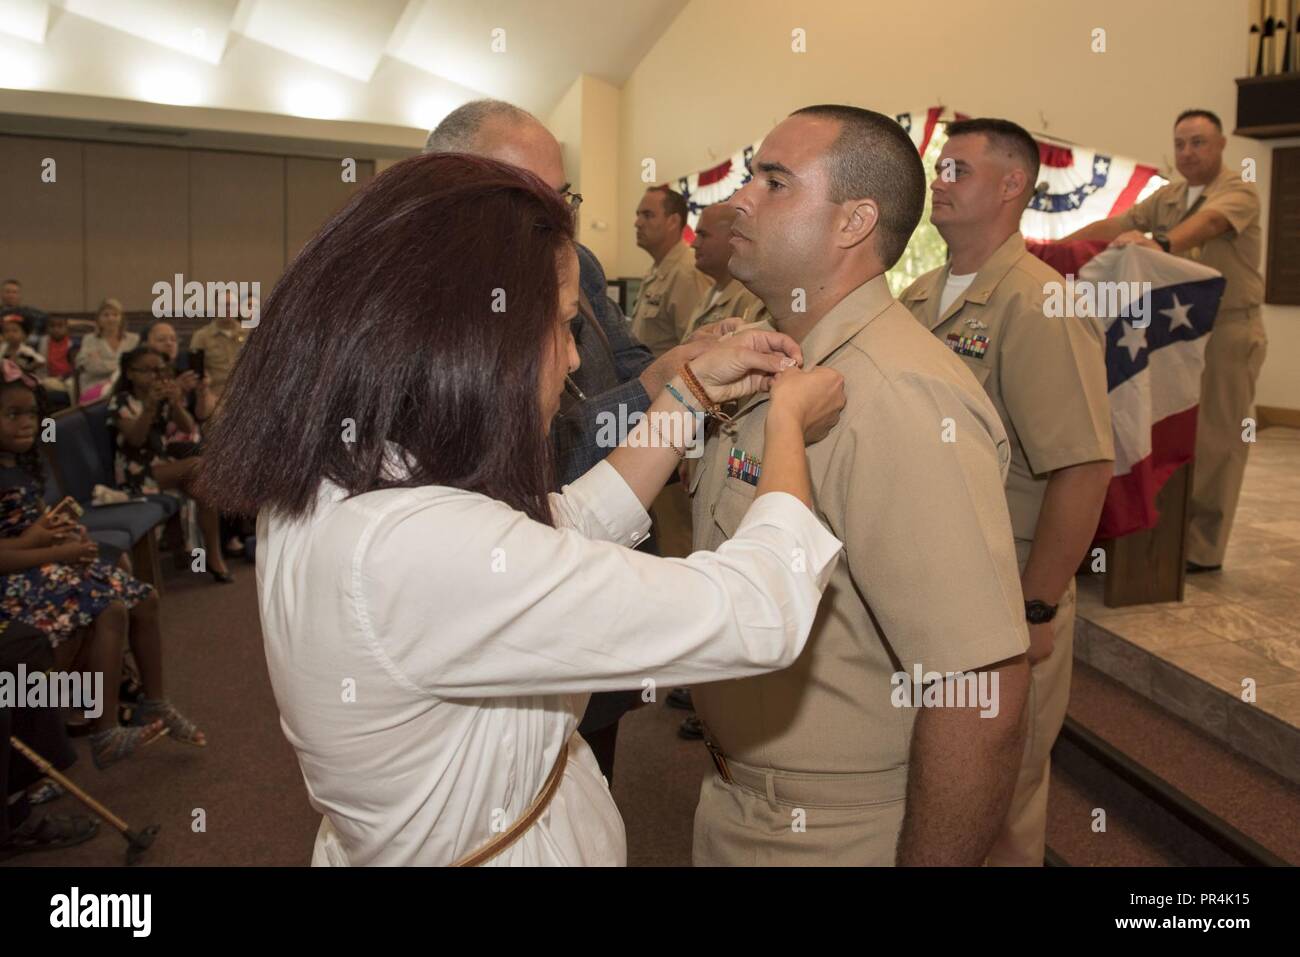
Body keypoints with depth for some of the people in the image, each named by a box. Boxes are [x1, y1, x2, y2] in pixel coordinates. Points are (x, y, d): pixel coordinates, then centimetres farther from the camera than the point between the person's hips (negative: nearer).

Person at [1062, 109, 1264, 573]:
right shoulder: (1167, 197, 13)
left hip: (1230, 329, -6)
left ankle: (1202, 549, 4)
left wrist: (1161, 243, -49)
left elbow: (1207, 223, -29)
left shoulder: (1239, 191, -8)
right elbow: (1114, 225, 4)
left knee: (1216, 441, -3)